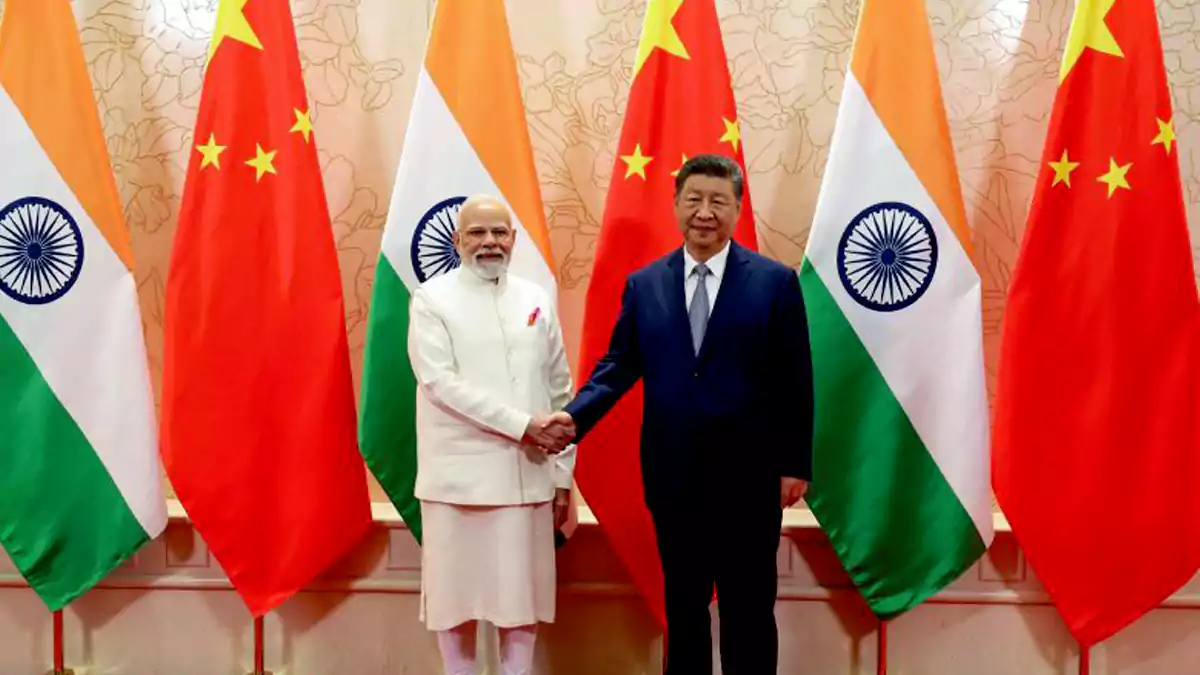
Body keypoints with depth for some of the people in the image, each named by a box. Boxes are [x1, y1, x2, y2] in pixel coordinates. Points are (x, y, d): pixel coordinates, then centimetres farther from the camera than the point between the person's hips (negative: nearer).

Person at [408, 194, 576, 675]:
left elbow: (561, 390, 9)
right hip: (458, 475, -3)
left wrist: (563, 473, 6)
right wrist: (521, 424, -18)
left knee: (524, 592, 9)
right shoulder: (431, 299, -2)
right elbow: (441, 382, -13)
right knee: (457, 592, 7)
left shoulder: (536, 300, 8)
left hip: (527, 474, 3)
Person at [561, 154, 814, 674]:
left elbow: (794, 381, -3)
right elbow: (619, 365, 5)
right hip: (672, 475, 3)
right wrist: (574, 417, -11)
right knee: (682, 607, 15)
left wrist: (796, 465, -5)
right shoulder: (643, 284, 5)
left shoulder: (775, 281, -2)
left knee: (749, 611, 9)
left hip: (747, 477, -2)